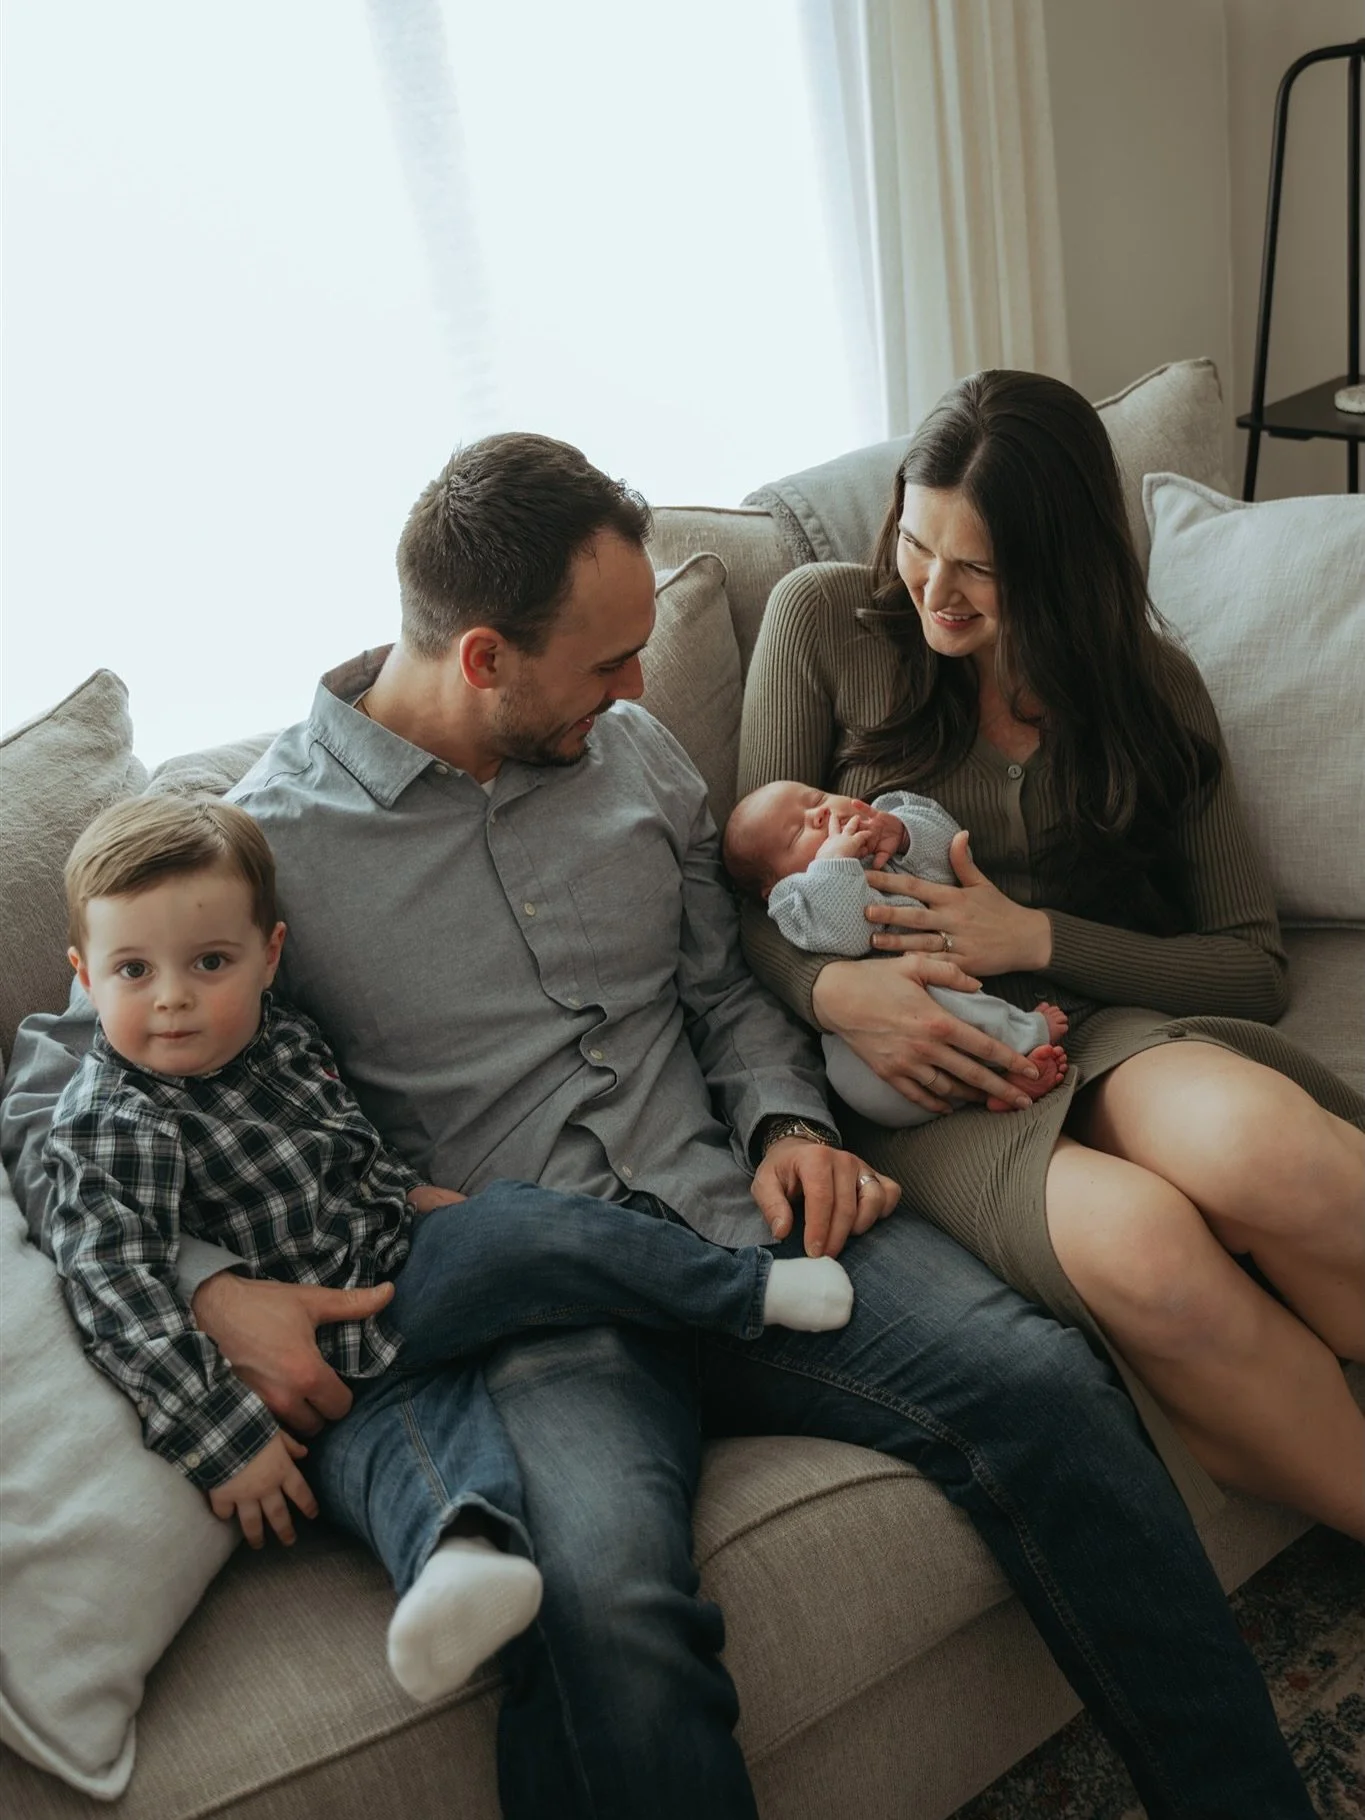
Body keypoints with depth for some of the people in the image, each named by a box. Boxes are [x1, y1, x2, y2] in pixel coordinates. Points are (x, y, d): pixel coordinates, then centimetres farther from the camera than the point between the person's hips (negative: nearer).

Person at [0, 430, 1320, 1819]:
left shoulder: (634, 753, 15)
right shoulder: (264, 844, -1)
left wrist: (788, 1122, 2)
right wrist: (212, 1289, -14)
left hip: (737, 1217, 5)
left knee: (1039, 1379, -21)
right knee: (605, 1605, -35)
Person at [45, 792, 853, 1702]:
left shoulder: (284, 1036, 7)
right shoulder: (114, 1127, -16)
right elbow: (121, 1298, -23)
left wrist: (411, 1190, 8)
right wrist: (223, 1437, -27)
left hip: (393, 1251, 8)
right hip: (332, 1365, -8)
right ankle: (750, 1289, -19)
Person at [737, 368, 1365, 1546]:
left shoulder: (1151, 687, 9)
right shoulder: (826, 620, 5)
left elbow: (1255, 966, 6)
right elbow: (757, 890, 5)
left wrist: (1038, 937, -9)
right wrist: (833, 989, -18)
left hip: (1104, 1028, 2)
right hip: (917, 1069, -1)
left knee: (1250, 1137, -37)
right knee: (1140, 1245, -35)